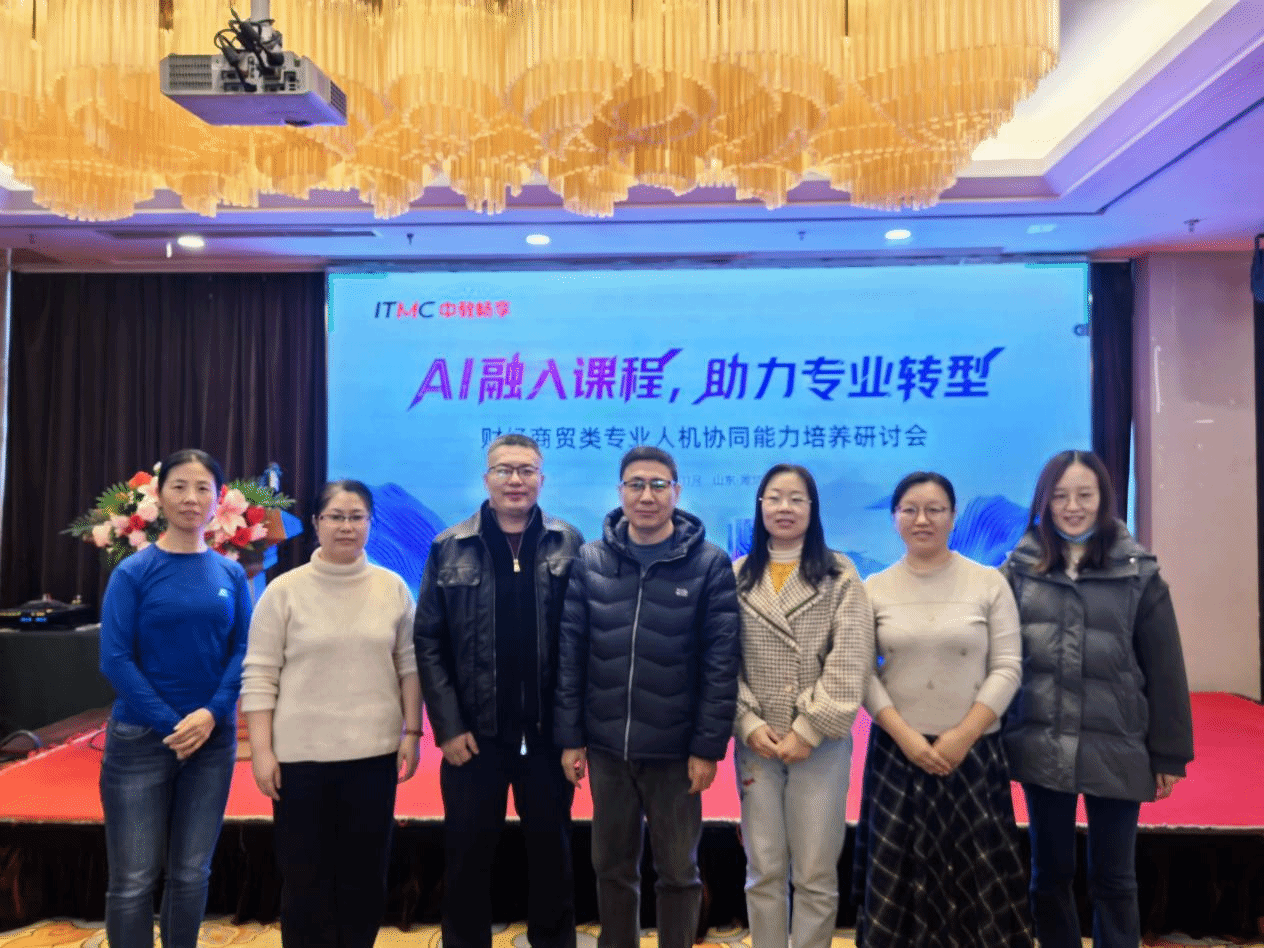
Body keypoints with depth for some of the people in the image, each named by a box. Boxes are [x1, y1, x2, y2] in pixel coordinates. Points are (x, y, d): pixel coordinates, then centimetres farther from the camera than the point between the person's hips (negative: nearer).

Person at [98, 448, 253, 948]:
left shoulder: (231, 574, 2)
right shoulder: (133, 571, -6)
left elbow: (244, 652, 0)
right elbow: (115, 658, -9)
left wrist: (211, 713, -15)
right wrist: (170, 724, -15)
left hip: (214, 738, 3)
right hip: (140, 738, -2)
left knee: (191, 874, 13)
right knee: (134, 880, 4)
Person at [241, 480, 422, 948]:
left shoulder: (393, 587, 2)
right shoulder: (284, 590, -4)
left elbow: (410, 665, 6)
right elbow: (259, 676, -3)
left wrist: (412, 732, 2)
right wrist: (261, 751, -7)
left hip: (374, 752, 2)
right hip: (301, 754, -1)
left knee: (366, 871, 12)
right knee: (305, 875, 9)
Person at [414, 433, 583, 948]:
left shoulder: (569, 545, 0)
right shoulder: (449, 549, 0)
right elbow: (429, 641, -1)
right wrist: (448, 725, -6)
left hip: (549, 733, 0)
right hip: (474, 734, 0)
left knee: (551, 852, 15)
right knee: (467, 854, 13)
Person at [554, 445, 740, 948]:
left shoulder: (710, 563, -7)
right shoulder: (590, 560, 0)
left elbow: (721, 663, -8)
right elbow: (570, 654, 1)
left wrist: (708, 746, -10)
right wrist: (570, 736, -1)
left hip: (676, 750, -2)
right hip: (606, 747, 2)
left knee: (678, 871, 14)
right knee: (612, 867, 17)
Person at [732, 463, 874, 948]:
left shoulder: (840, 576, -1)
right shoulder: (737, 578, 5)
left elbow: (849, 663, -8)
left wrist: (809, 729, -12)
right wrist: (748, 724, -8)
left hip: (821, 742, -2)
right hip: (756, 743, 2)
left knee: (815, 875, 5)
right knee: (763, 872, 10)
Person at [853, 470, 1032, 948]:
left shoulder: (989, 583, -1)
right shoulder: (874, 588, 1)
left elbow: (1007, 669, -4)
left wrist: (962, 736, -12)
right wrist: (906, 737, -12)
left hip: (975, 751, 0)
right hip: (896, 751, 1)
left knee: (977, 876, 5)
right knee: (899, 874, 8)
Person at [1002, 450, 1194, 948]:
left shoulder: (1138, 572, -2)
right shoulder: (1019, 569, 0)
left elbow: (1164, 669, 0)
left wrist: (1169, 754, 0)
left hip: (1115, 750, -1)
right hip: (1041, 749, 1)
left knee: (1114, 880, 12)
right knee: (1049, 875, 14)